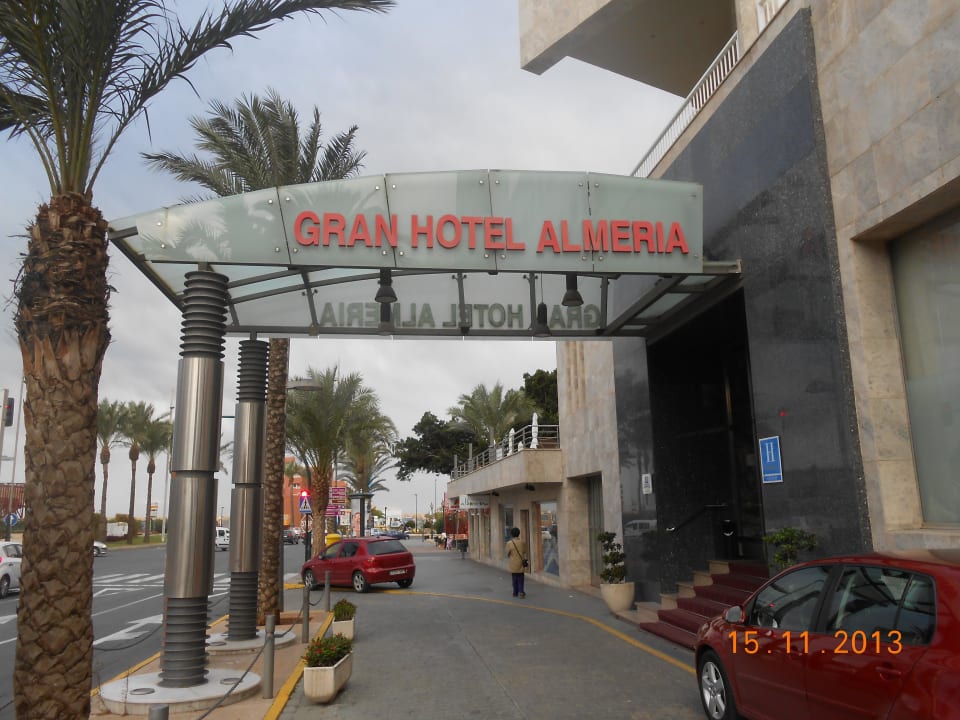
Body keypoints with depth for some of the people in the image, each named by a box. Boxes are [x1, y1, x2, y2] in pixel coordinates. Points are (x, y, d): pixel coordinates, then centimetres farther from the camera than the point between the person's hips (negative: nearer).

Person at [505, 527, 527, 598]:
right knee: (520, 578, 9)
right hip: (520, 564, 1)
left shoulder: (509, 543, -10)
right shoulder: (522, 542, -4)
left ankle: (515, 592, 14)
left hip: (513, 565, -1)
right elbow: (525, 553, 2)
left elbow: (508, 554, -3)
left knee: (514, 579, 10)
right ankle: (521, 592, -3)